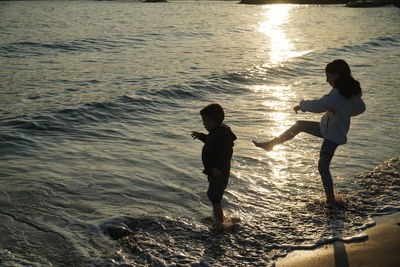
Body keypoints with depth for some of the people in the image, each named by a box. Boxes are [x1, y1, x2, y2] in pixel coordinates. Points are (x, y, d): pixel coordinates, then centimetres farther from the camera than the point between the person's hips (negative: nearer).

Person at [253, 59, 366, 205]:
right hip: (329, 127, 10)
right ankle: (270, 144, 24)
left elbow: (318, 106, -37)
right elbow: (361, 108, 12)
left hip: (333, 134, -10)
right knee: (299, 125, 17)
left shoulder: (338, 94, -29)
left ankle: (331, 200, 11)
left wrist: (302, 105, -18)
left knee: (323, 166, 1)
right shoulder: (352, 90, -1)